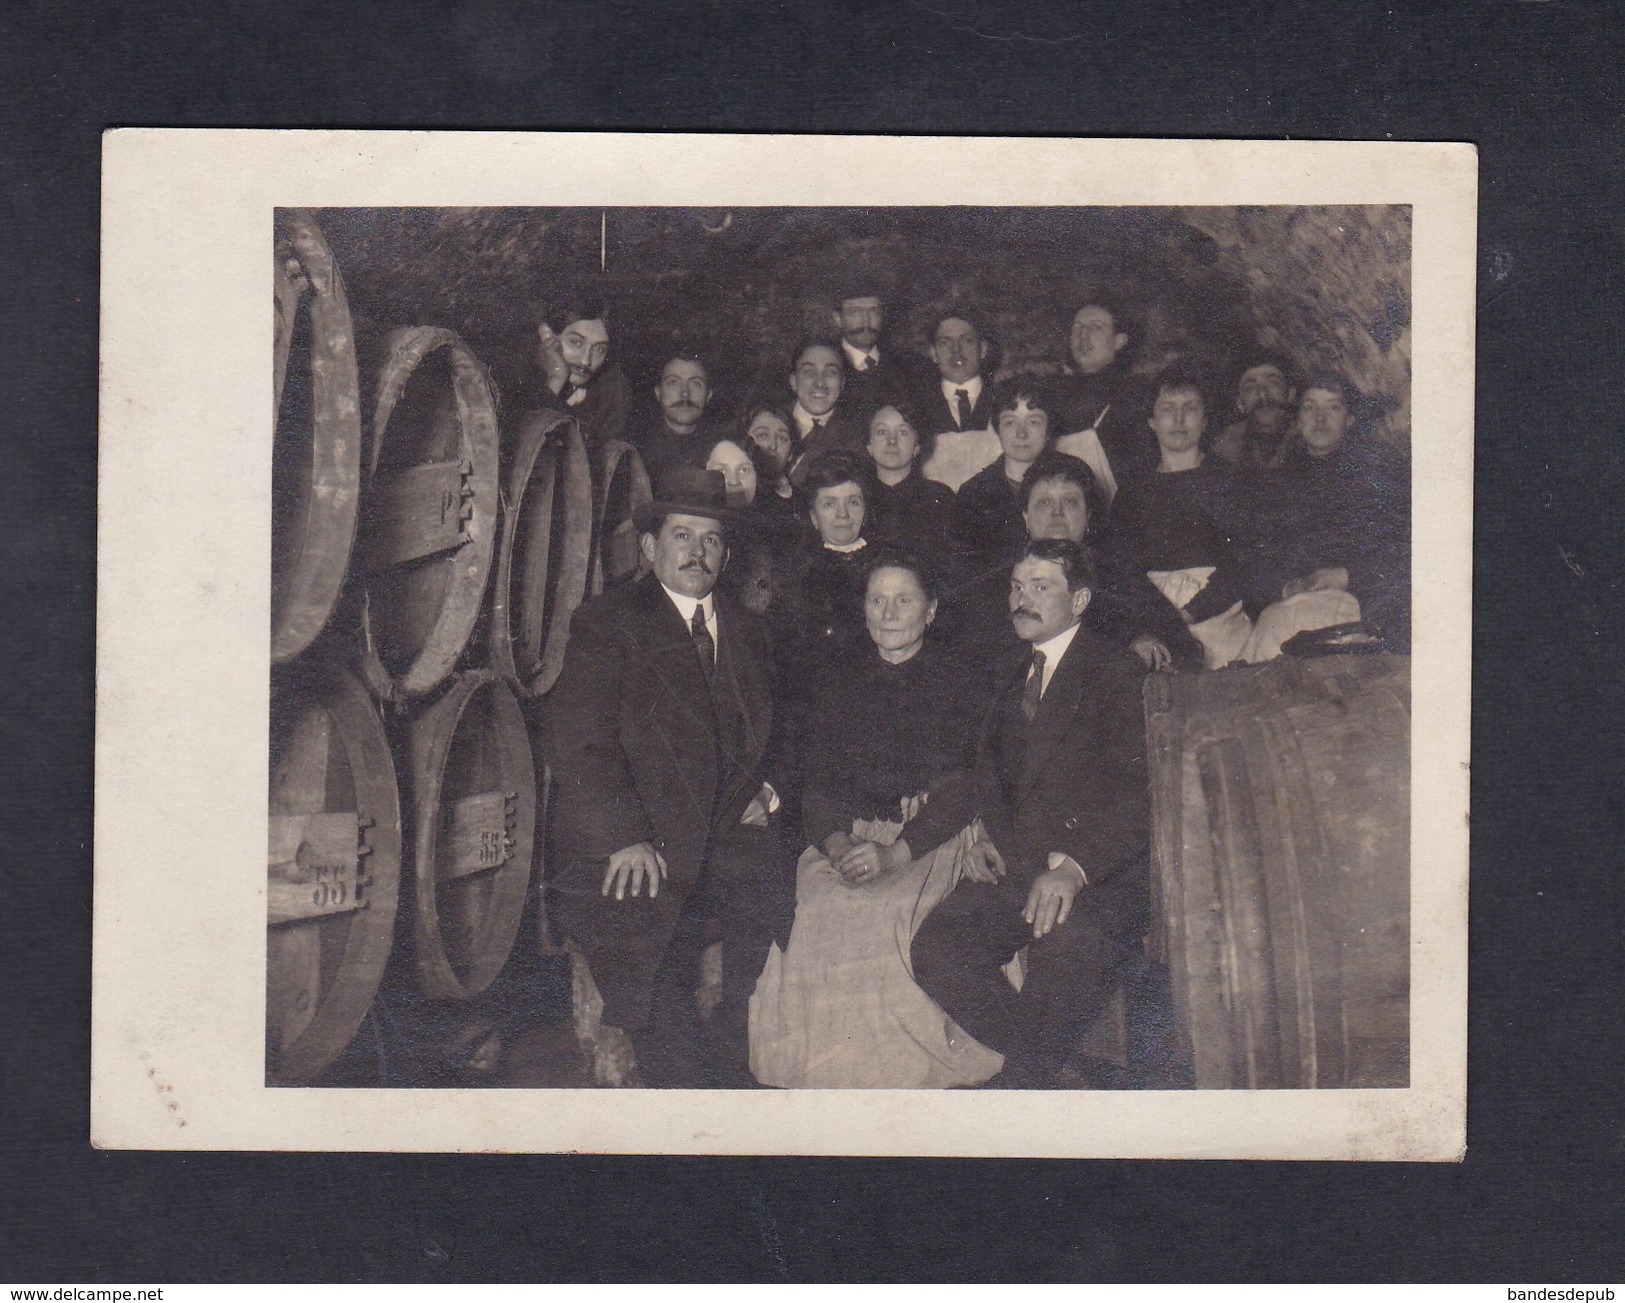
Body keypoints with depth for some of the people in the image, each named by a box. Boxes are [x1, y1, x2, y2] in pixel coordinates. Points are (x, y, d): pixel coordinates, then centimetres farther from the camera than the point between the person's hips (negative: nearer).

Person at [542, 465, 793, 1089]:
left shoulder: (744, 629, 19)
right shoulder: (605, 624, 1)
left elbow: (766, 727, 31)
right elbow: (576, 742, -8)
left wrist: (764, 786, 9)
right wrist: (627, 838, -17)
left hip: (728, 830, 5)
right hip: (629, 854, -5)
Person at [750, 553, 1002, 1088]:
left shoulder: (959, 682, 7)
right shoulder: (840, 692, 21)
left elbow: (962, 785, -3)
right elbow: (817, 786, 12)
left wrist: (894, 851, -17)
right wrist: (837, 844, -11)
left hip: (933, 839, -3)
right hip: (851, 841, 3)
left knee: (888, 928, -32)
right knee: (818, 931, -25)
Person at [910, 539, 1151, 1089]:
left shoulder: (1118, 673, 1)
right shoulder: (1013, 681, 25)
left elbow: (1138, 793, -10)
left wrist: (1075, 864, -25)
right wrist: (989, 834, 5)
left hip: (1099, 869, -6)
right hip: (1016, 861, 7)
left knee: (1068, 947, -38)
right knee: (934, 949, -20)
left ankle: (1023, 1079, -17)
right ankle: (1057, 1070, -8)